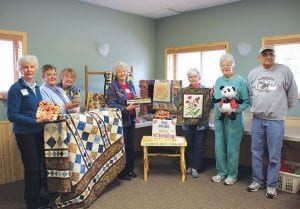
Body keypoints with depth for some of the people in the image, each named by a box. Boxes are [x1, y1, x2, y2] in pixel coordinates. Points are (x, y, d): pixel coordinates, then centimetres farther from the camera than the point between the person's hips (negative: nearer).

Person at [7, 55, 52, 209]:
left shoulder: (36, 87, 9)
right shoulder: (16, 89, -12)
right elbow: (12, 115, -16)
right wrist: (36, 121, -20)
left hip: (39, 131, 6)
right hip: (25, 133, -6)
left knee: (41, 166, 13)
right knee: (32, 168, 3)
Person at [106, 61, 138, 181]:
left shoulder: (130, 85, 14)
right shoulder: (113, 86, -6)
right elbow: (111, 104, -15)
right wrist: (126, 109, -22)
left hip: (131, 119, 6)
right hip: (121, 120, -6)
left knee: (130, 145, 13)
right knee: (122, 146, 1)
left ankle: (130, 169, 26)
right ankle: (122, 172, 14)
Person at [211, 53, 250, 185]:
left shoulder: (240, 81, -5)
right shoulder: (218, 81, 12)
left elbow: (246, 101, -6)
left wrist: (234, 110, -18)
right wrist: (211, 94, -1)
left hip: (234, 119, -5)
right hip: (219, 117, 5)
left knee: (232, 147, 2)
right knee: (219, 146, 10)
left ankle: (232, 175, 18)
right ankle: (221, 172, 24)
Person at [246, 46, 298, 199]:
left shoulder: (284, 71, -3)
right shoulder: (253, 73, 7)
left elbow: (293, 94, 3)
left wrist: (282, 110, 9)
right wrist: (257, 107, 14)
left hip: (276, 121, -3)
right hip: (257, 119, 4)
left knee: (274, 155, 4)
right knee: (256, 152, 11)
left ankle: (271, 185, 20)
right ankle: (257, 181, 26)